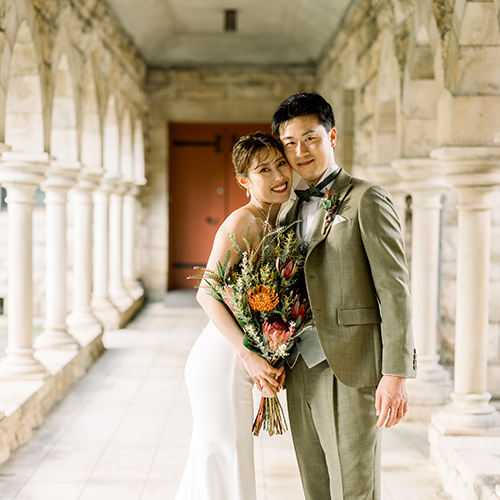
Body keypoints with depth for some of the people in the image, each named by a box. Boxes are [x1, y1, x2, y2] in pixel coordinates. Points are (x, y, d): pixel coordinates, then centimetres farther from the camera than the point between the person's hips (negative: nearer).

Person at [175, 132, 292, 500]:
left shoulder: (273, 226, 13)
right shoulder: (243, 222, -14)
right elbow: (207, 294, -21)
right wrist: (250, 355, -24)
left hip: (237, 365, 9)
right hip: (222, 363, -9)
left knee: (213, 467, 18)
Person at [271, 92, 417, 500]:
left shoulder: (367, 200, -5)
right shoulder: (288, 211, 17)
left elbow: (395, 289, -11)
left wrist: (396, 374, -17)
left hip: (350, 370, -6)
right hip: (301, 370, 7)